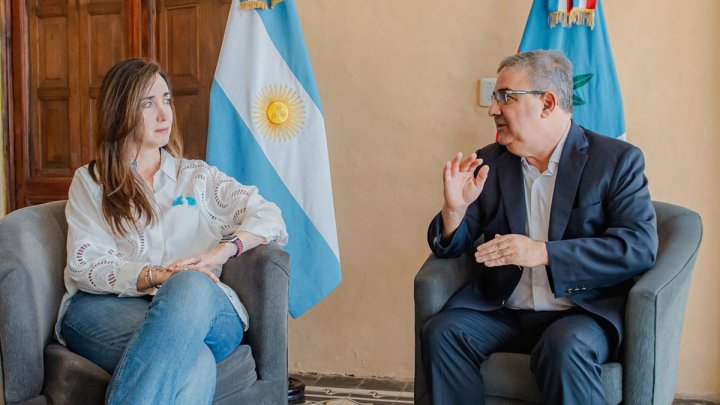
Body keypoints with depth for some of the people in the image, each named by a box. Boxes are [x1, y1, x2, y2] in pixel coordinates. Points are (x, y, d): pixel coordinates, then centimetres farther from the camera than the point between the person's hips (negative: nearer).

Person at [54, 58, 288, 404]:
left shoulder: (198, 177, 26)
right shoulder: (89, 183, 21)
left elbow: (270, 220, 14)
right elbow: (85, 266, 5)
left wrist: (220, 252, -7)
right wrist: (155, 276, -13)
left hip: (203, 305, 2)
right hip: (108, 307, -1)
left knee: (190, 286, -40)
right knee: (194, 362, -39)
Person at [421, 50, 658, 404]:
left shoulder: (617, 160, -1)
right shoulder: (489, 162, 10)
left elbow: (640, 245, -13)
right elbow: (451, 247, 12)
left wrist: (544, 253, -22)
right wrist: (455, 209, -11)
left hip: (584, 310, -4)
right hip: (502, 312, 4)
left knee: (564, 347, -34)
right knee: (440, 332, -22)